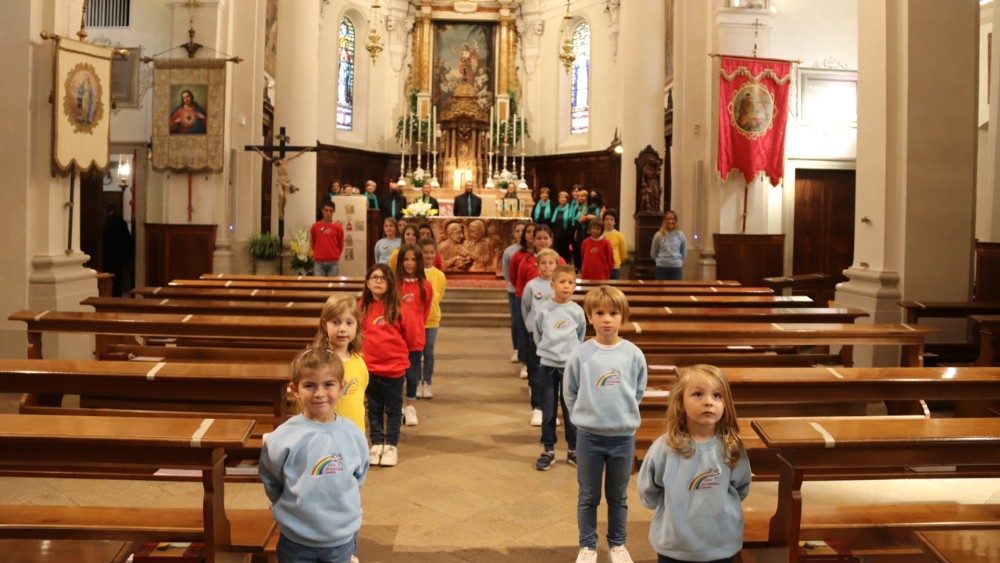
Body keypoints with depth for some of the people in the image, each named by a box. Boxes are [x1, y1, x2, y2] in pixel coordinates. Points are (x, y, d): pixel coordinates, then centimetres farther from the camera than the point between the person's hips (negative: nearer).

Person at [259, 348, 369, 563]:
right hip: (297, 542, -2)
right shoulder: (283, 438, -14)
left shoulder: (353, 434, -6)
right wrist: (297, 505, 4)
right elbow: (270, 482, -1)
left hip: (343, 539, 2)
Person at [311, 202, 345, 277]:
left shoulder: (338, 227, 1)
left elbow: (340, 245, 9)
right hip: (319, 263, 0)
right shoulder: (315, 226, 3)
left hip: (333, 263, 0)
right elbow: (313, 243, 15)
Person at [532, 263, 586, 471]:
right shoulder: (543, 310, -6)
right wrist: (546, 350, 5)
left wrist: (572, 352, 10)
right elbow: (537, 336, 8)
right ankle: (548, 450, 17)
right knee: (548, 411, 7)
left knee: (570, 409, 7)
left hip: (570, 365, 0)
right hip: (547, 365, 0)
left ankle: (573, 450, 19)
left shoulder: (577, 311, -4)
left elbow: (580, 337, 10)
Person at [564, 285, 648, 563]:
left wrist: (623, 413, 5)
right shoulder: (579, 355, -9)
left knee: (618, 496, 17)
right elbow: (570, 394, 2)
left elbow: (639, 391, 7)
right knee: (588, 496, 12)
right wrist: (586, 416, 1)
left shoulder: (634, 354, -6)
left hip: (624, 436, 1)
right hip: (588, 436, -1)